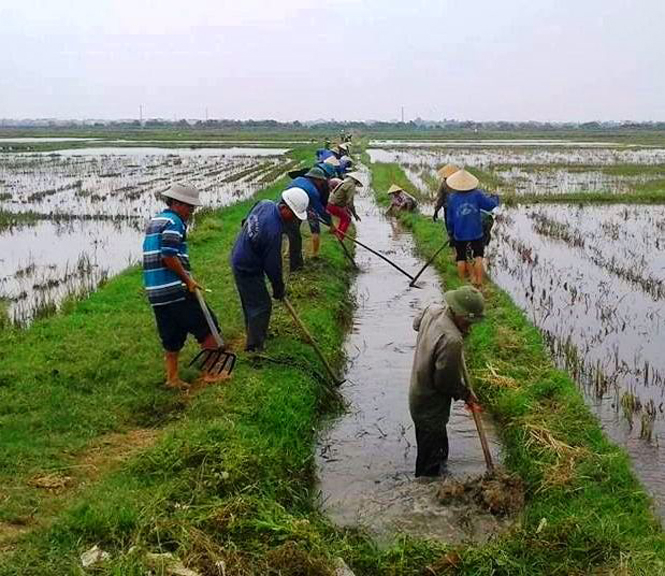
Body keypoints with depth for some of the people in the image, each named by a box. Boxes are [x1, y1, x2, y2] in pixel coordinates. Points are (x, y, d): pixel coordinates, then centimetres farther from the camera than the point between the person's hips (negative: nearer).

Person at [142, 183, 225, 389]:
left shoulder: (154, 221, 19)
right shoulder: (174, 222, -10)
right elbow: (169, 256, -21)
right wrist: (188, 280, -12)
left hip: (155, 292, 9)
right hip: (175, 290, -9)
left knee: (172, 337, 15)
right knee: (208, 328, 0)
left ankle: (172, 378, 18)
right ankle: (210, 373, 3)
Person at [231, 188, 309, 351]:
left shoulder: (265, 204, -9)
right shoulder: (273, 230, -34)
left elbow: (246, 222, 12)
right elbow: (273, 264, -23)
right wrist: (279, 289, -8)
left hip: (239, 259, 9)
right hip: (248, 270, -9)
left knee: (251, 301, 24)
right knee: (262, 306, 0)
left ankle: (255, 333, 41)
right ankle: (254, 347, 9)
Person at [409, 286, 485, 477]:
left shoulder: (433, 310, -9)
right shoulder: (451, 340, -35)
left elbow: (417, 323, 16)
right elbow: (446, 381, -26)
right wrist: (466, 394, -6)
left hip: (419, 395, 10)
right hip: (431, 408, -10)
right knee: (431, 463, 7)